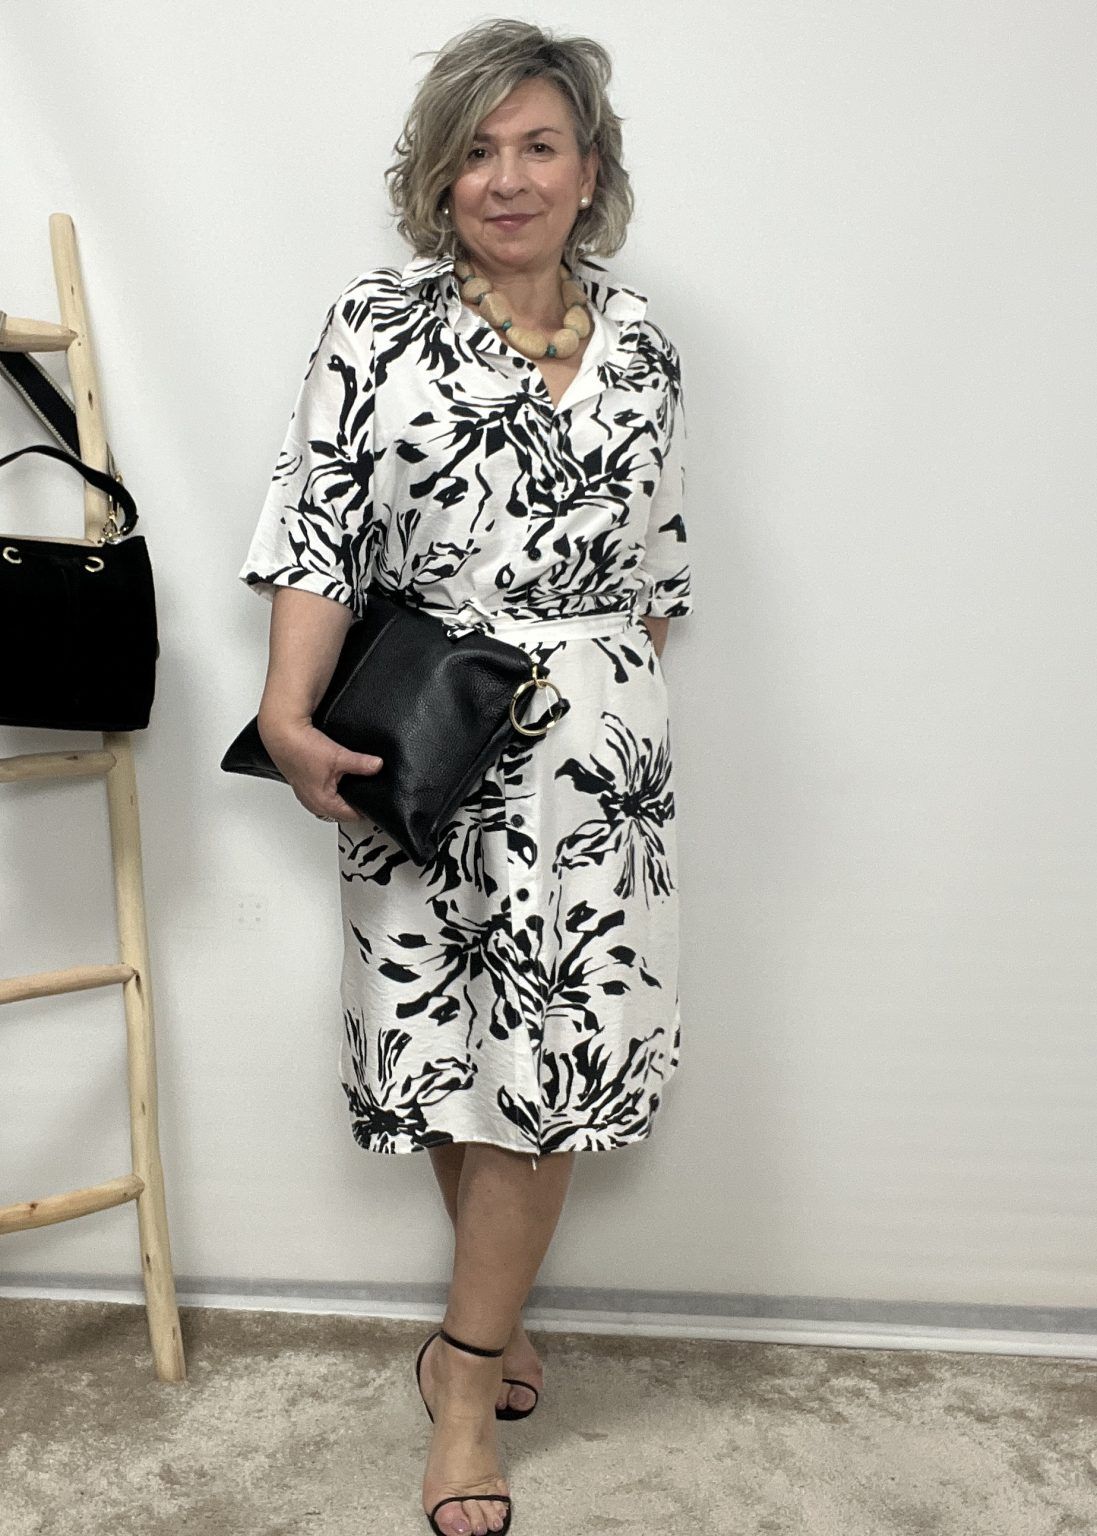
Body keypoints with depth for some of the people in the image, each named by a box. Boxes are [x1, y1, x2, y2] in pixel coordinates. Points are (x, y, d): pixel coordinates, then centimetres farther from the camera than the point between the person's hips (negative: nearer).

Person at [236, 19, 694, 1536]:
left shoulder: (640, 344, 8)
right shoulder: (377, 323, -1)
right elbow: (316, 531, -7)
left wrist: (626, 709, 11)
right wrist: (289, 713, -17)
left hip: (595, 741, 2)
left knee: (549, 1051, 1)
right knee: (450, 1039, 6)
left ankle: (466, 1375, 16)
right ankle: (494, 1322, 30)